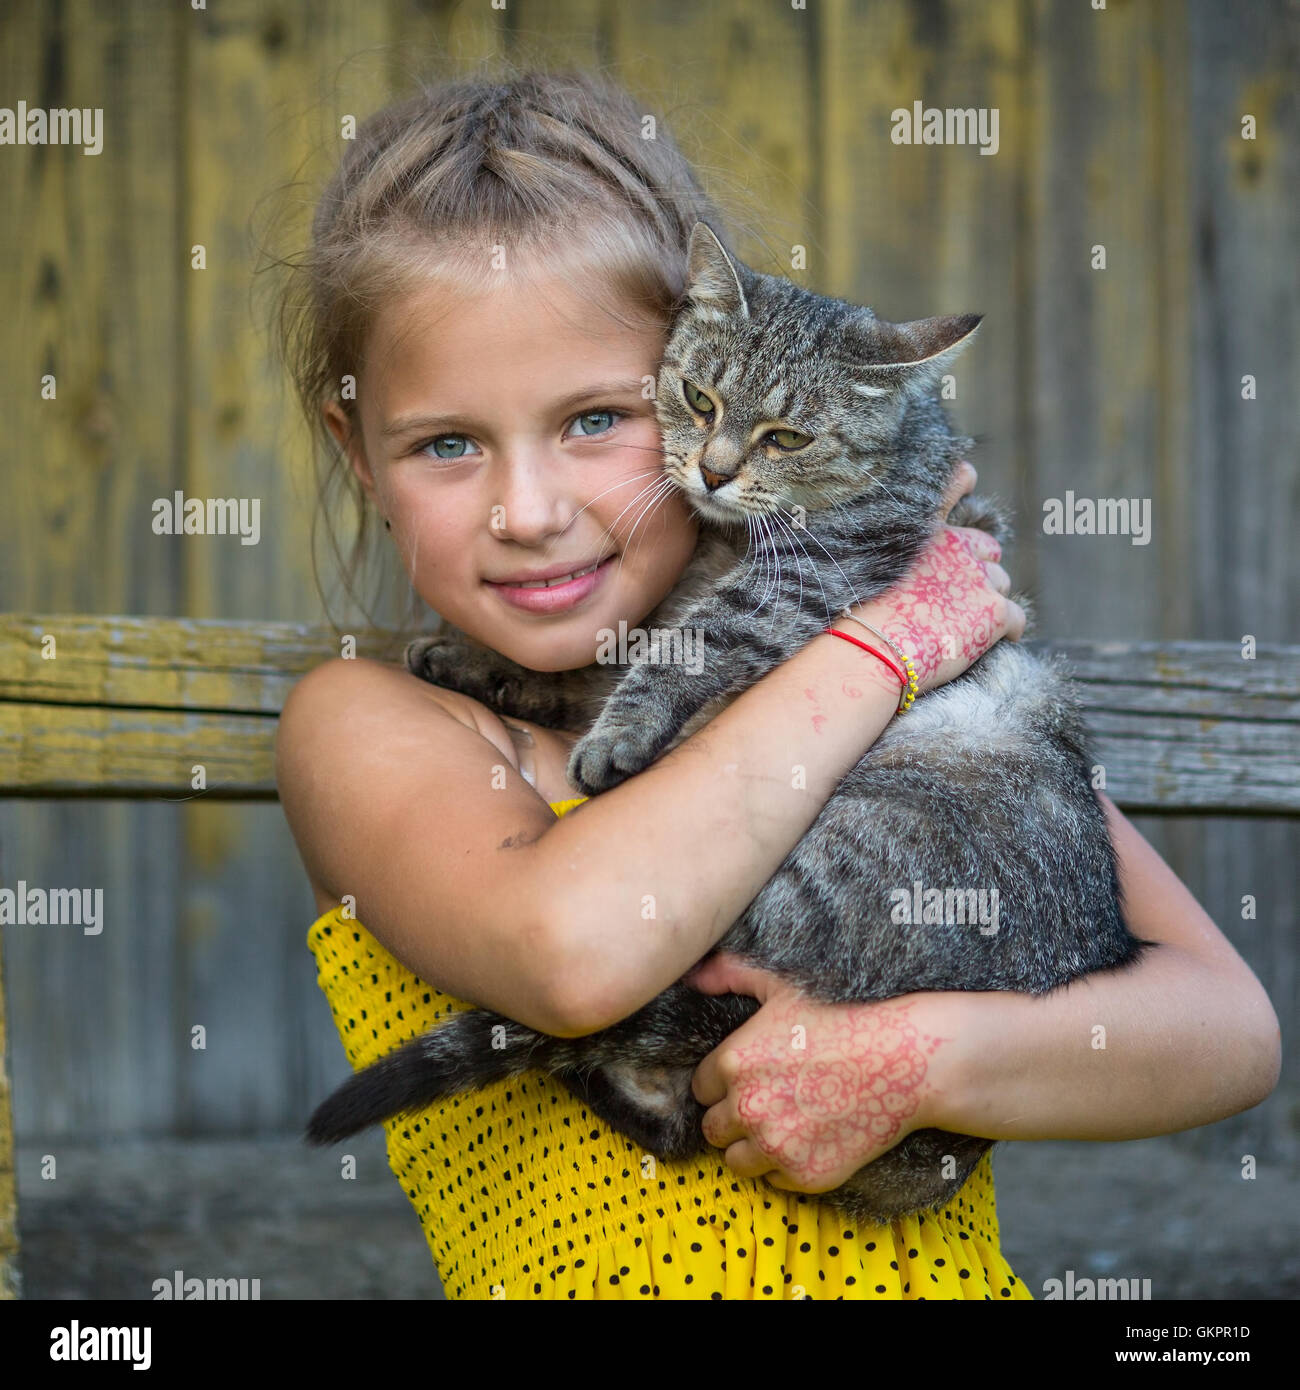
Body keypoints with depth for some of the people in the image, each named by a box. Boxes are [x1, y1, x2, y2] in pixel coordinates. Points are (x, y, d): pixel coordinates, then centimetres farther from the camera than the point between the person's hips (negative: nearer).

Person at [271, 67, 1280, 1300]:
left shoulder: (951, 649, 6)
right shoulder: (366, 724, 1)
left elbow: (1234, 1033, 1)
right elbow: (570, 950, -19)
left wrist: (916, 1060, -16)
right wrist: (883, 641, -11)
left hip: (934, 1269, 1)